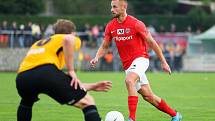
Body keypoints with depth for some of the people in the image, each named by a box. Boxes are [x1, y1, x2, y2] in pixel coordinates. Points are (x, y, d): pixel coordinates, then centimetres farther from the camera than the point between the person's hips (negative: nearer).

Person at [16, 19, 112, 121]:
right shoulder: (72, 39, 22)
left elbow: (57, 82, 36)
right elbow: (68, 39, -9)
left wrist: (92, 86, 40)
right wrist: (71, 71, -2)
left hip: (22, 77, 6)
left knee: (26, 103, 40)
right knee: (87, 102, 3)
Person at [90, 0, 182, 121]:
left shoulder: (135, 24, -13)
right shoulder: (110, 26, 3)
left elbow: (151, 42, -7)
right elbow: (104, 46, 12)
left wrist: (163, 62, -4)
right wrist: (97, 58, -9)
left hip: (140, 58, -6)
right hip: (127, 65, 6)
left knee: (129, 80, -33)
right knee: (148, 96, 6)